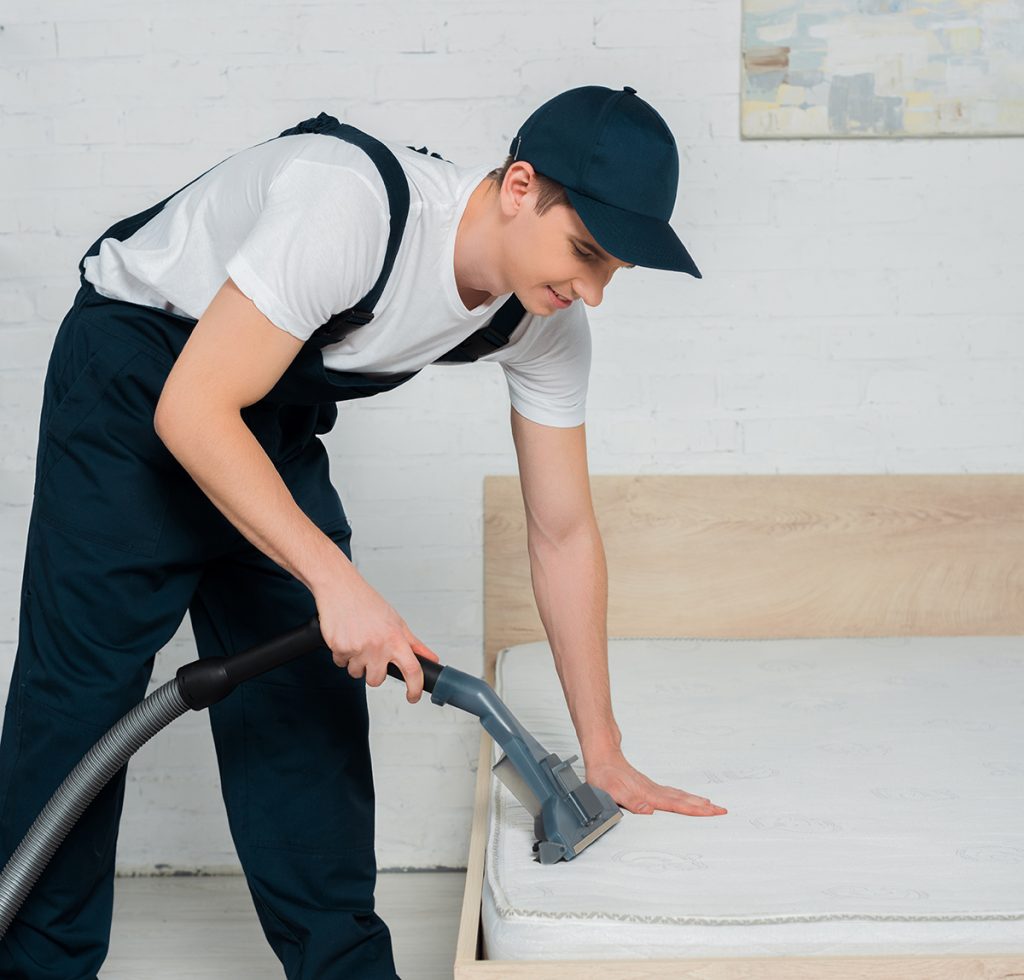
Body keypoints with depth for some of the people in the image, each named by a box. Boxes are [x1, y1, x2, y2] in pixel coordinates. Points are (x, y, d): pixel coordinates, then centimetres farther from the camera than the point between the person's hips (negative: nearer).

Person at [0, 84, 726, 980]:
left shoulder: (549, 321, -13)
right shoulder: (348, 207, -35)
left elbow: (564, 534, -6)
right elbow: (192, 410, -33)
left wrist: (605, 758, -3)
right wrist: (337, 579, -37)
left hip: (274, 418, 6)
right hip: (136, 389, -6)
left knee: (308, 696, 3)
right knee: (81, 690, -6)